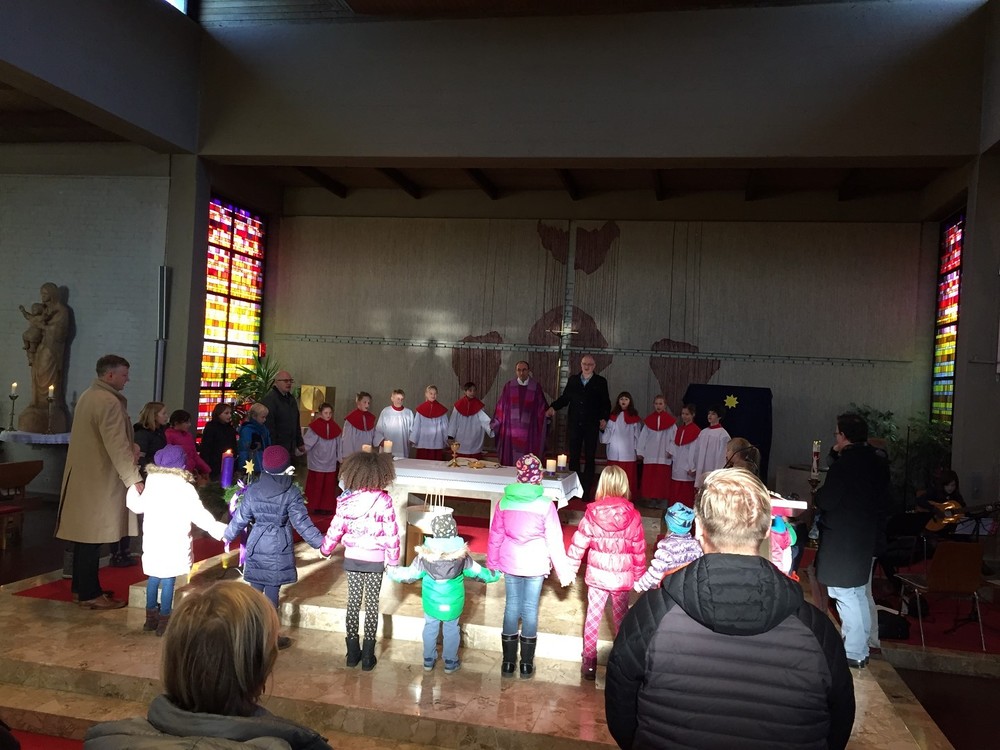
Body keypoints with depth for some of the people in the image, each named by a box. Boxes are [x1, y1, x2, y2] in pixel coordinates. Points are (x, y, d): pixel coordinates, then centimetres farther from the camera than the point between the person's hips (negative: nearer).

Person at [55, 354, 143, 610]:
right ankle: (90, 594, 3)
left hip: (84, 476, 10)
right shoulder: (109, 401, -19)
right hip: (98, 480, -10)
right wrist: (134, 479, -24)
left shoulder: (88, 396, 13)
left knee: (85, 534, 15)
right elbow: (117, 446, -25)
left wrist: (132, 452, 16)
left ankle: (81, 586, 25)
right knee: (93, 536, -3)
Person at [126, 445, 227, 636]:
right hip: (174, 543, -5)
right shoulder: (185, 489, -10)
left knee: (154, 577, 17)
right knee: (168, 580, 0)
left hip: (152, 540, 5)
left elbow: (137, 506, 16)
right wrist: (217, 528, -10)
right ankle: (164, 622, 5)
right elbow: (199, 514, -14)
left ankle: (151, 618, 26)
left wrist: (132, 489, 34)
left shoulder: (151, 484, 3)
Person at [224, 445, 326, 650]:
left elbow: (240, 518, 4)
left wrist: (227, 536, 22)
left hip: (256, 548, 3)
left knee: (255, 591, 13)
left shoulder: (252, 490, -2)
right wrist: (320, 543, -6)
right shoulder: (291, 492, -12)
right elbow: (302, 523, -13)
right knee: (272, 592, 4)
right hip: (279, 549, -3)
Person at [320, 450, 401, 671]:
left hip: (352, 558, 2)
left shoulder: (346, 499, -8)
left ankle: (353, 652, 21)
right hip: (375, 560, -2)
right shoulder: (384, 500, -15)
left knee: (353, 601, 13)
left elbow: (336, 528, -2)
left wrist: (325, 549, 15)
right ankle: (367, 656, 13)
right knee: (372, 604, 8)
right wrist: (393, 559, -1)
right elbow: (391, 533, -12)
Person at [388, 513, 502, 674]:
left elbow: (410, 574, -7)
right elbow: (477, 571, -3)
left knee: (430, 628, 19)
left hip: (431, 602, 1)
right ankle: (450, 663, 29)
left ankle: (428, 660, 32)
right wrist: (494, 575, 16)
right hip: (453, 603, 0)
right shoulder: (462, 555, -16)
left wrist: (391, 572, 11)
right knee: (451, 630, 17)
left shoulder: (425, 555, -17)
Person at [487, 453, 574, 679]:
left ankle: (508, 662, 20)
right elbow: (555, 541, -9)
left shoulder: (505, 501, -5)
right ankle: (526, 665, 18)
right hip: (535, 565, -2)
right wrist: (563, 571, 0)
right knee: (530, 610, 8)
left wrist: (491, 563, 15)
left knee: (511, 607, 12)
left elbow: (495, 535, 2)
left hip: (510, 563, 2)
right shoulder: (545, 505, -13)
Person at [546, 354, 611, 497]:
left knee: (589, 458, 3)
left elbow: (606, 403, 2)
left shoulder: (601, 382, 3)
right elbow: (565, 398, 10)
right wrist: (553, 407, -6)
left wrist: (604, 418, -12)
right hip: (575, 424, 2)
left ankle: (586, 490, 9)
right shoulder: (573, 380, 9)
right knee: (573, 456, 4)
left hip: (592, 425, -2)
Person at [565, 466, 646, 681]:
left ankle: (589, 662, 19)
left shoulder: (592, 514, -13)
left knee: (593, 617, 13)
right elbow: (639, 552, -5)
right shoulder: (633, 516, -12)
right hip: (622, 578, 0)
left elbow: (578, 545, -7)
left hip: (596, 575, 0)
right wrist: (639, 577, 9)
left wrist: (570, 570, 5)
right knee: (621, 618, 18)